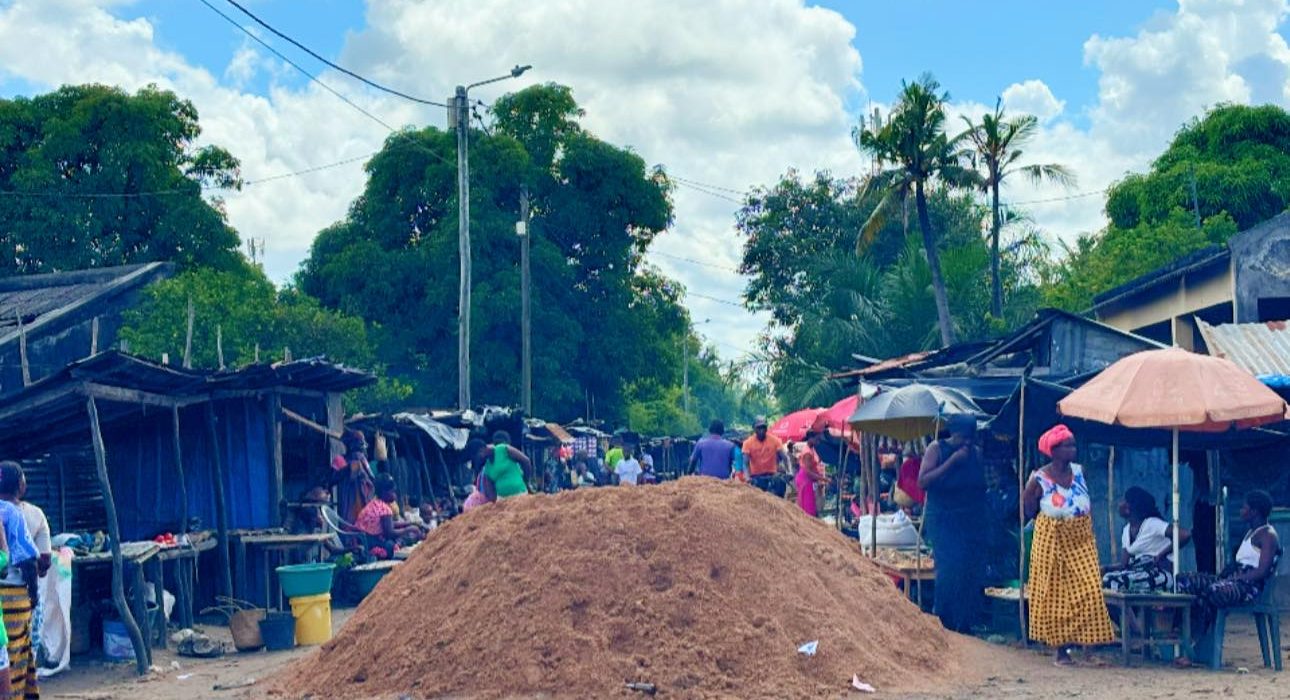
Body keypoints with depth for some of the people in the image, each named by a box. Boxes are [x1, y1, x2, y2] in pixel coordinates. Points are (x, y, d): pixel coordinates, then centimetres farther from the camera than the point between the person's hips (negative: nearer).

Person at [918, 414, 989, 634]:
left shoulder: (976, 452, 9)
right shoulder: (936, 449, -4)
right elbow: (923, 482, -16)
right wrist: (953, 460, -18)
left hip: (972, 522, 4)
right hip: (944, 521, -4)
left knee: (972, 571, -2)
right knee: (950, 569, -14)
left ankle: (964, 624, 8)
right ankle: (944, 624, -4)